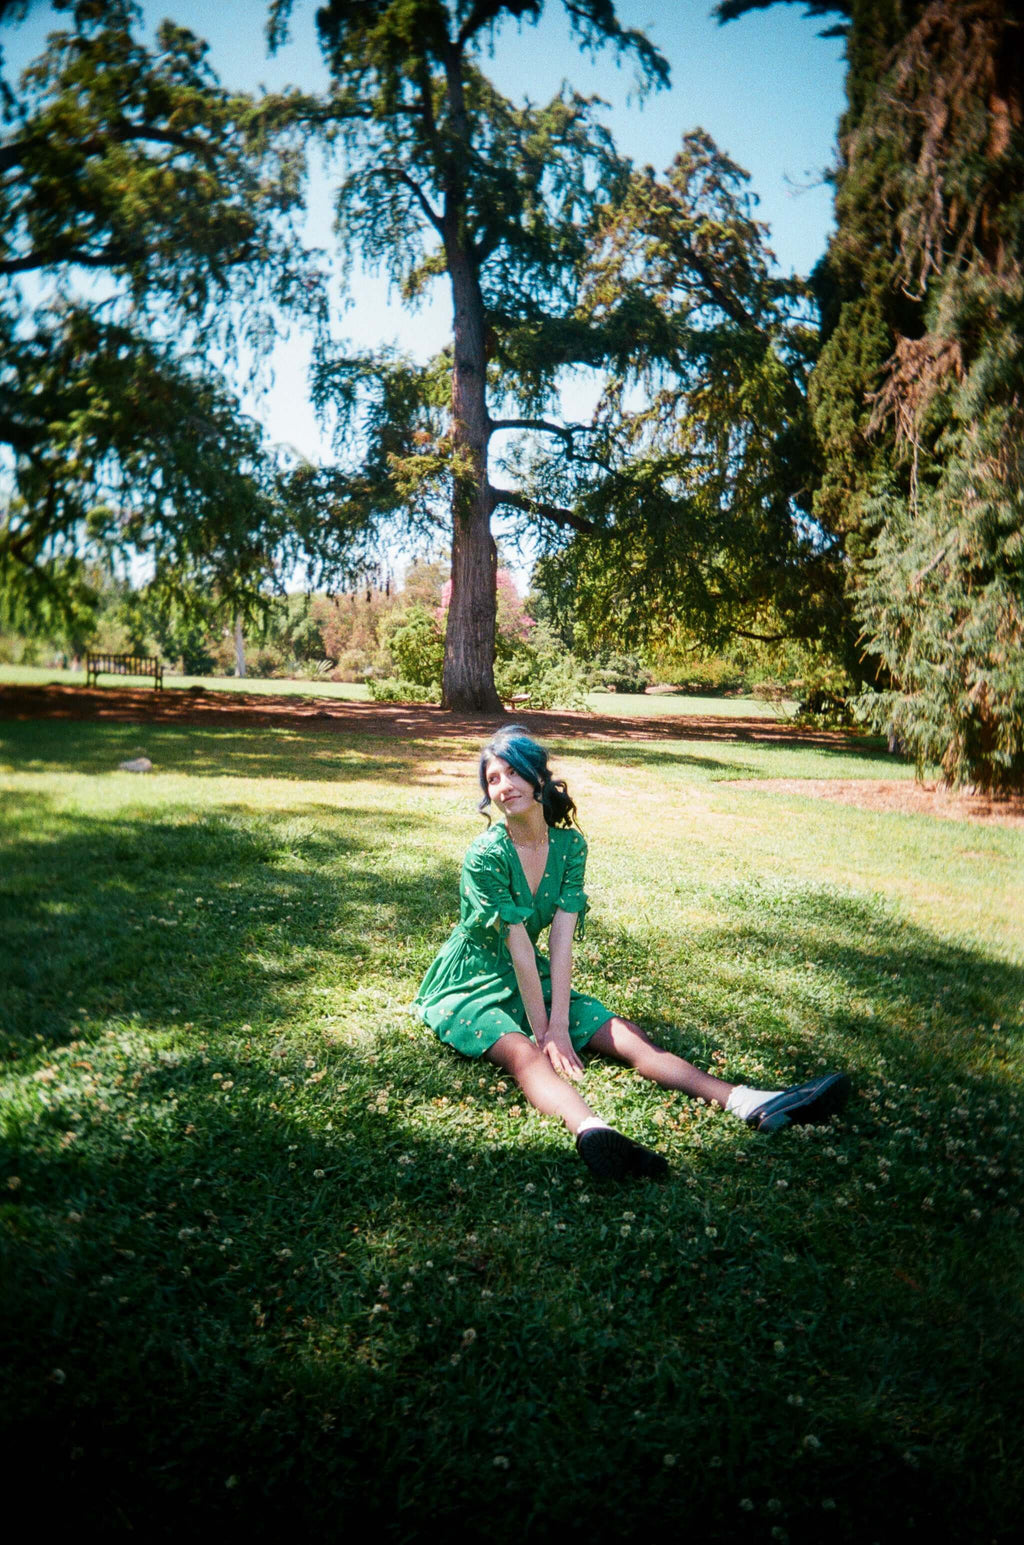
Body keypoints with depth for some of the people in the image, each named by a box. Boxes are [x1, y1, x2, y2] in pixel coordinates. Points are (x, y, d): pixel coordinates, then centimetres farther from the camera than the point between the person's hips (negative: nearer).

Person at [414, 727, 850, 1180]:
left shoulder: (569, 844, -4)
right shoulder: (486, 854, -19)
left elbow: (561, 939, -12)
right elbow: (518, 946, -21)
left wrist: (559, 1024, -19)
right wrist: (542, 1030, -20)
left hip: (534, 981, 5)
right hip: (470, 987, -5)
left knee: (626, 1035, -14)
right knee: (523, 1052, -36)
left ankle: (750, 1103, -26)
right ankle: (592, 1133, -65)